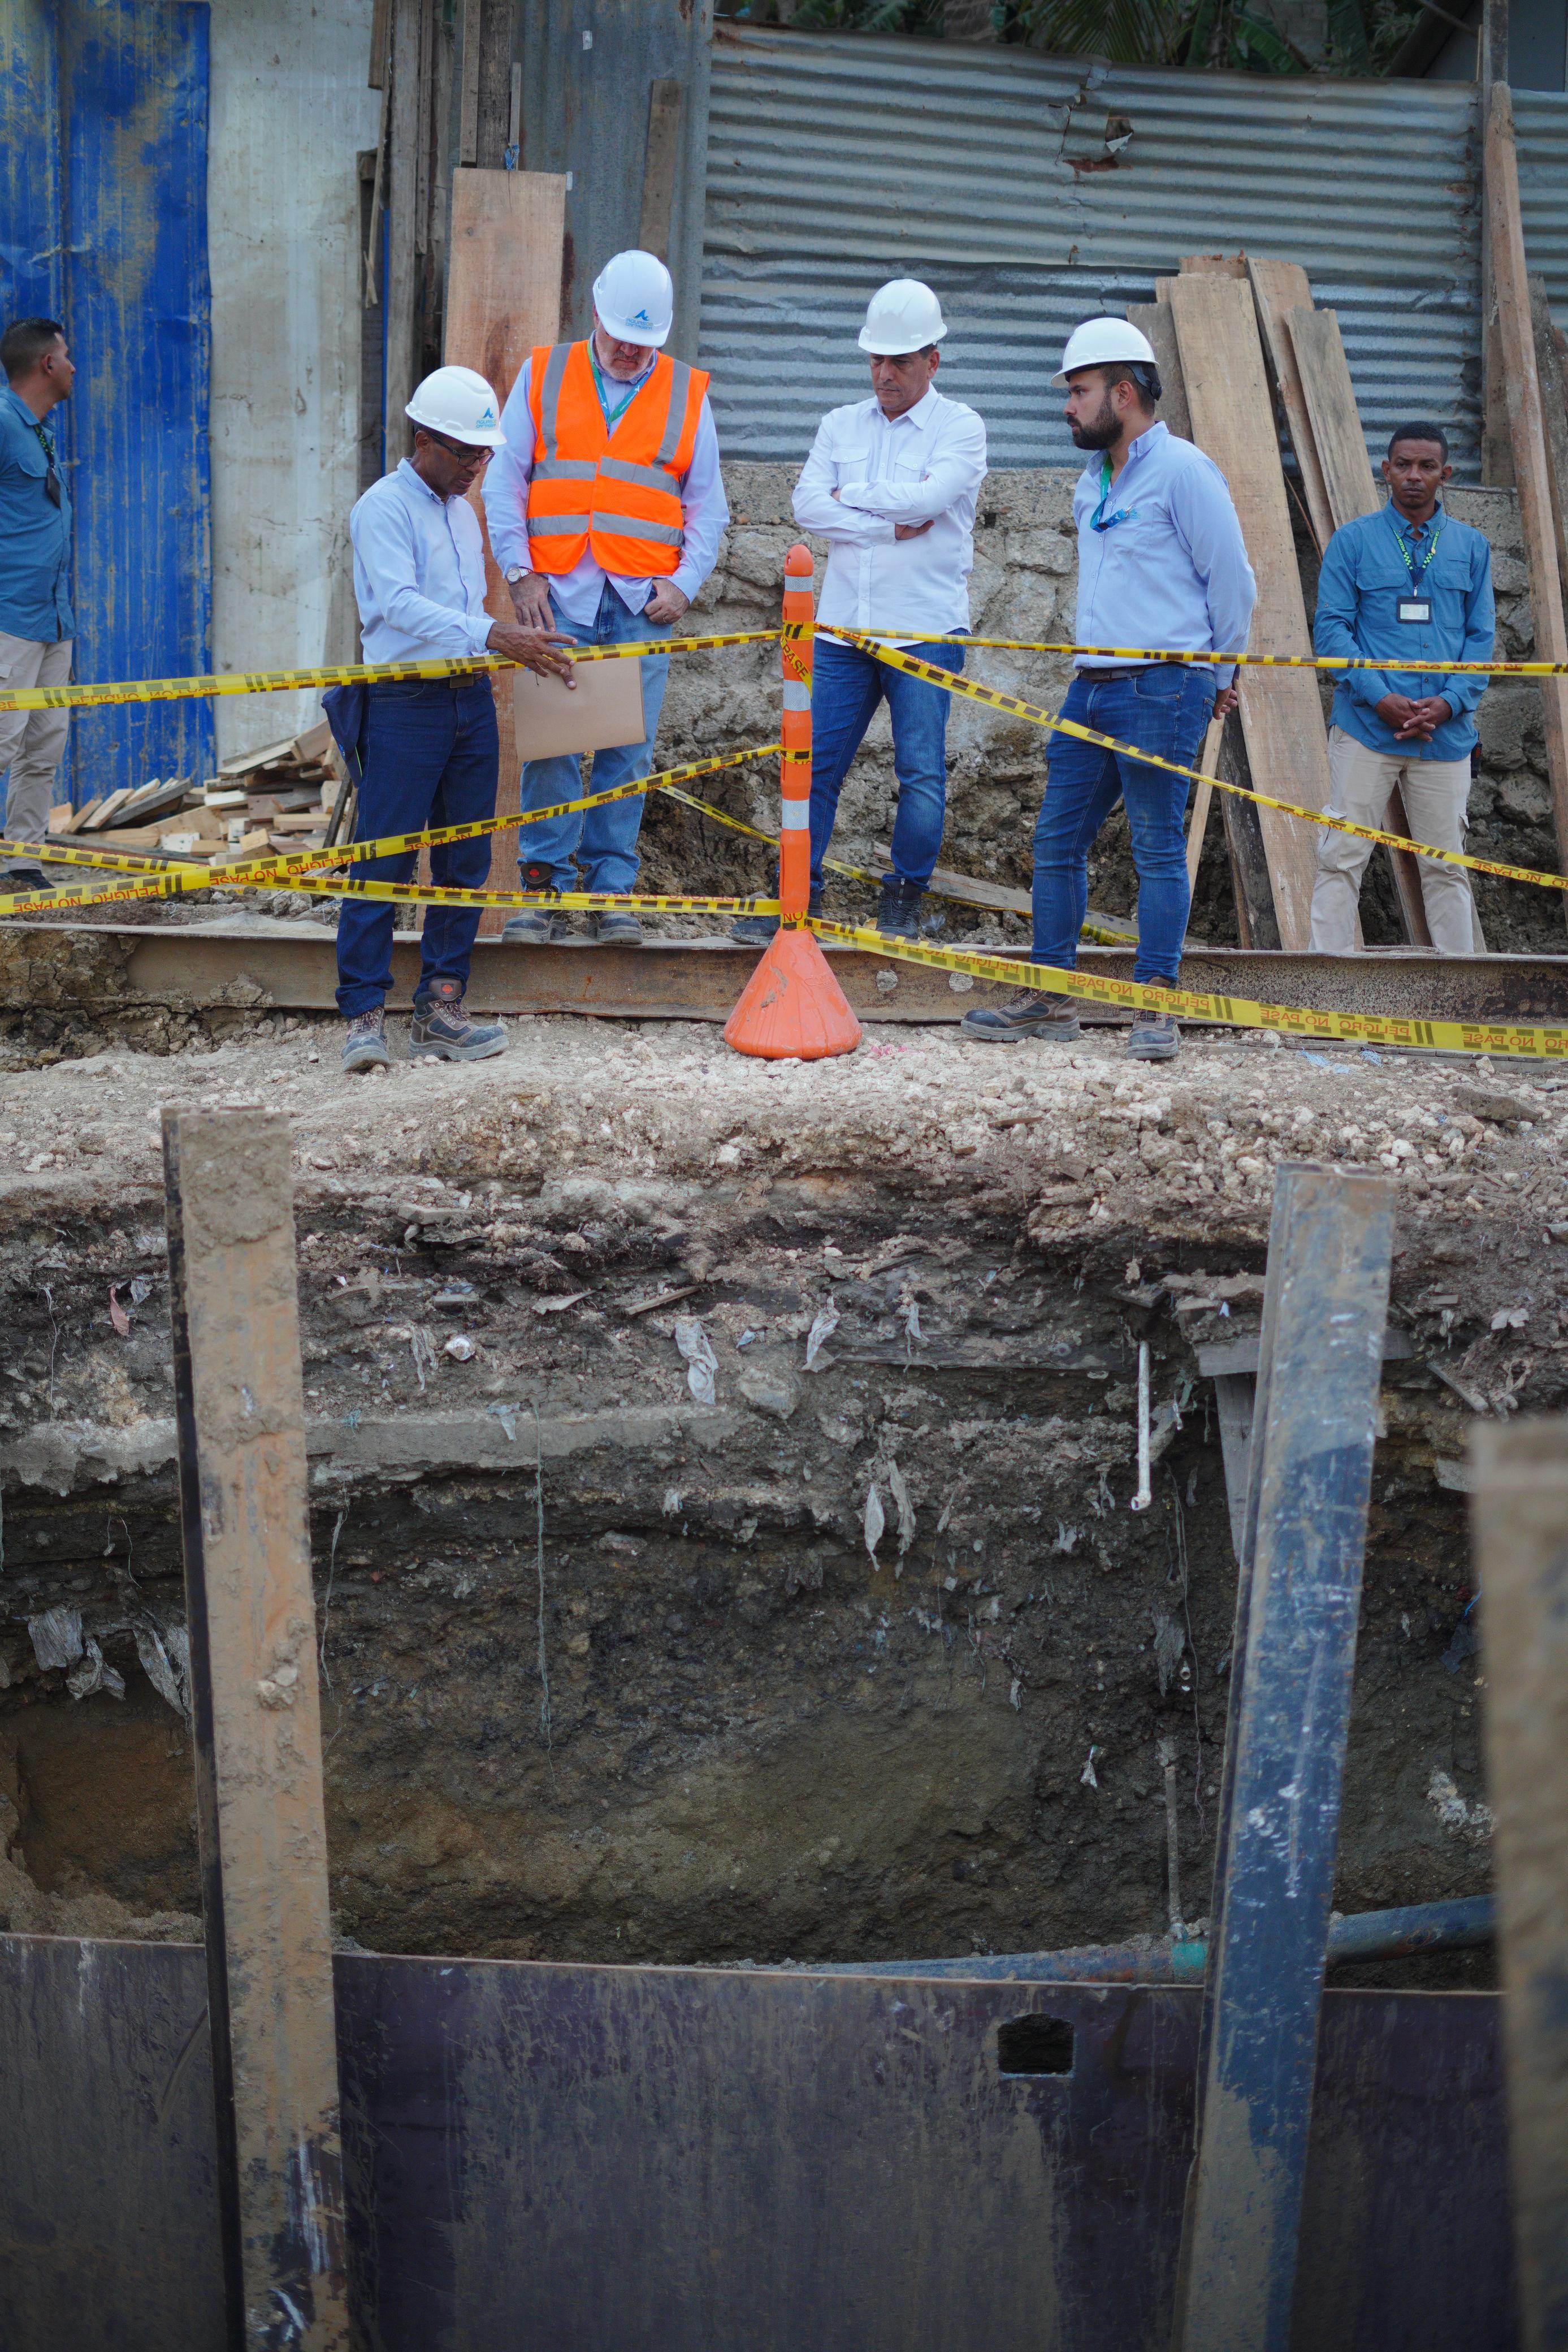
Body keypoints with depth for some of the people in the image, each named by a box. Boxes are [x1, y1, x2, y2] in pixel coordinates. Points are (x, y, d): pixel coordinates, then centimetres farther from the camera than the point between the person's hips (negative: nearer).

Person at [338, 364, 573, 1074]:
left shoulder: (462, 510, 18)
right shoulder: (385, 507, -8)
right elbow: (399, 604, -22)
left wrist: (524, 648, 12)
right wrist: (491, 635, -31)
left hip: (471, 699, 8)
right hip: (405, 703, -8)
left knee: (465, 860, 7)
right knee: (383, 865, -6)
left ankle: (441, 1009, 13)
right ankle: (364, 1017, -2)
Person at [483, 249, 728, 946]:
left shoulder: (686, 394, 11)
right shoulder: (544, 377, 10)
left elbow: (707, 508, 13)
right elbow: (504, 483, 9)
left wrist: (683, 584, -1)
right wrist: (520, 571, -2)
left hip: (642, 604, 1)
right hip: (558, 596, -1)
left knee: (628, 752, -1)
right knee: (550, 745, -5)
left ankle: (611, 893, 6)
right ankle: (547, 889, 2)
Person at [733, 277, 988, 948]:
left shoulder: (960, 428, 1)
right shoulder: (840, 425, 12)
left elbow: (925, 498, -17)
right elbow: (808, 506, -2)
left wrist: (852, 495, -4)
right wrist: (890, 525, -11)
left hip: (926, 631, -3)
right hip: (844, 628, 4)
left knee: (921, 772, -2)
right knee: (815, 763, 2)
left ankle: (904, 897, 11)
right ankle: (800, 894, 9)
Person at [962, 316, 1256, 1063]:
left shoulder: (1181, 470, -8)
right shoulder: (1092, 483, 17)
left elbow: (1232, 583, -6)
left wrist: (1214, 679, 2)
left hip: (1161, 691, -8)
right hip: (1093, 689, 8)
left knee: (1158, 851, -4)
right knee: (1056, 841, 6)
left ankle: (1154, 1009, 2)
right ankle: (1050, 997, 13)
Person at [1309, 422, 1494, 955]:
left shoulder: (1471, 546, 11)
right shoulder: (1352, 541, 4)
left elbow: (1481, 635, 9)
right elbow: (1332, 627, -2)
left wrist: (1449, 701, -8)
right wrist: (1379, 697, -14)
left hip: (1445, 729, 2)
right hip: (1367, 727, -2)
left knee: (1446, 863, 7)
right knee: (1343, 855, -5)